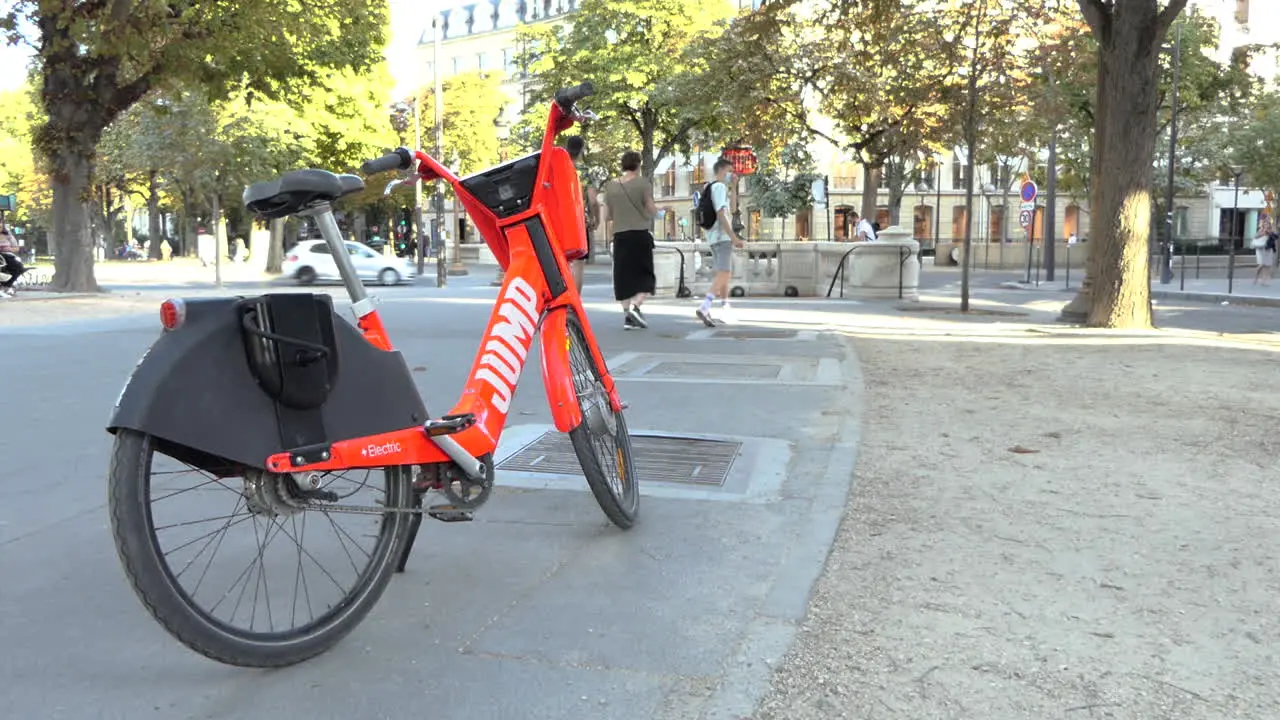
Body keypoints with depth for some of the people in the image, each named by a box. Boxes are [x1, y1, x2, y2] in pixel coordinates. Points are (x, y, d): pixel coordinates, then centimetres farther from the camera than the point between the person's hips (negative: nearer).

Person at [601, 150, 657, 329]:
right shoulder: (643, 183, -3)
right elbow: (652, 210, -3)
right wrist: (656, 209, 18)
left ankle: (627, 316, 6)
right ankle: (635, 306, -16)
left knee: (624, 275, 8)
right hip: (641, 234, -3)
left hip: (620, 236, 3)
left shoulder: (611, 186, 7)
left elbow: (605, 217, 9)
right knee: (645, 275, 6)